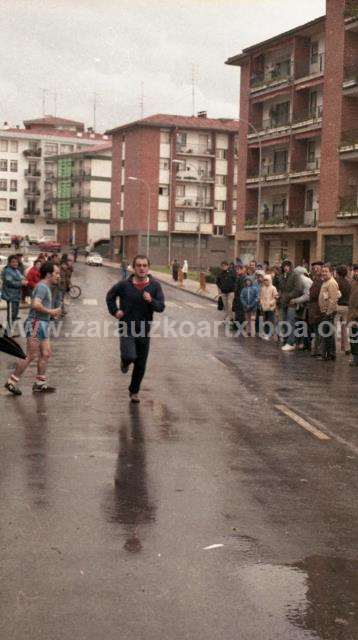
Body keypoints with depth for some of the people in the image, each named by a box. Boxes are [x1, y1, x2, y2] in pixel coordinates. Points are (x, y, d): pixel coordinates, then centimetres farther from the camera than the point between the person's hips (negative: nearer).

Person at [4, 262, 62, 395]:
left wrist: (52, 313, 13)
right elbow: (35, 305, -27)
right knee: (31, 356, -7)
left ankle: (40, 384, 13)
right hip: (36, 324, -10)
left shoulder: (46, 287, 18)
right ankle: (12, 382, 0)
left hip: (42, 325, 10)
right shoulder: (42, 287, -14)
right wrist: (50, 311, -17)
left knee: (46, 354, 8)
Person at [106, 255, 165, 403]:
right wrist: (114, 311, 1)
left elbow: (161, 307, -8)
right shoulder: (124, 285, -6)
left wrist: (151, 301, -26)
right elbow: (110, 296, 12)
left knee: (141, 365, 10)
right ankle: (125, 362, 15)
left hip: (144, 330, 2)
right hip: (127, 328, -2)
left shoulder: (155, 285, -4)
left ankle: (134, 391, 30)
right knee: (129, 356, -23)